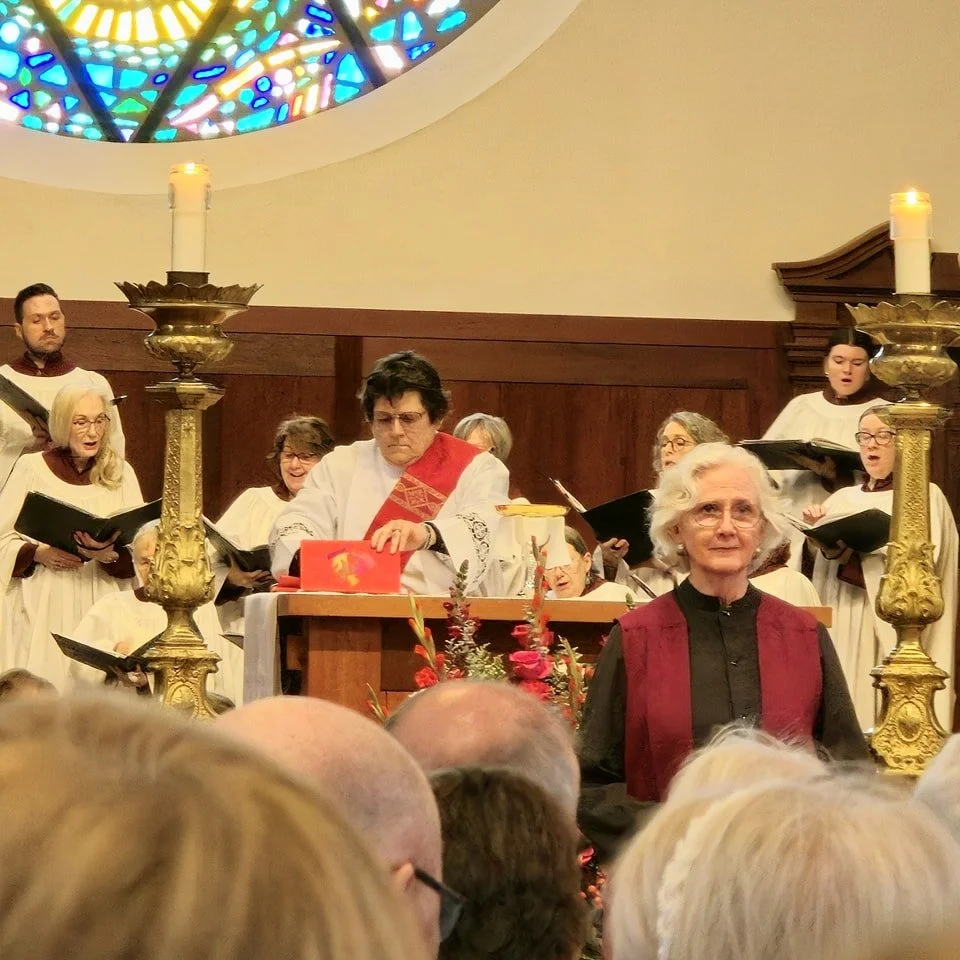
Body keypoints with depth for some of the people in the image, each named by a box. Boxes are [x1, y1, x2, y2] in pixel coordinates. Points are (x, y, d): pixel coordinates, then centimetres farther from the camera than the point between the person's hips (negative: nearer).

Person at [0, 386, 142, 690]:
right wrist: (38, 554, -16)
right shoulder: (32, 468, 2)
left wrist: (110, 554, -19)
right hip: (42, 609, -1)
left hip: (100, 606, 1)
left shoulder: (120, 474, 6)